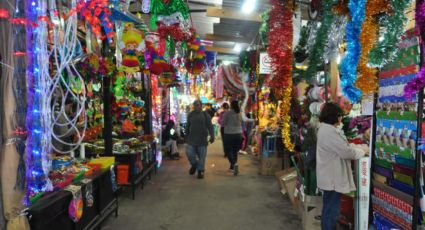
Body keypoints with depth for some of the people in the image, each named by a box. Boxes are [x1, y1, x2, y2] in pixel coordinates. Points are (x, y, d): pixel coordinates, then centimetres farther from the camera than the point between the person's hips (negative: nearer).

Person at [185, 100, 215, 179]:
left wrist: (212, 136, -14)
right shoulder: (190, 115, 9)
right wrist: (186, 137, 17)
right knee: (189, 153, -3)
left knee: (201, 156, 1)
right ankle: (194, 165, 27)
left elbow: (210, 126, -3)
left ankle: (200, 171, 17)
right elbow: (187, 127, 16)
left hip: (202, 139, -2)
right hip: (191, 139, 2)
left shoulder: (205, 115, 1)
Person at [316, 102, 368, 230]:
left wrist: (361, 147, 9)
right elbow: (346, 151, -23)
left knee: (328, 210, 21)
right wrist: (363, 151, -5)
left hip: (330, 176, 11)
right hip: (333, 178, -11)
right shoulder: (329, 131, -23)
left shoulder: (326, 128, 12)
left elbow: (342, 146, 18)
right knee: (332, 211, 1)